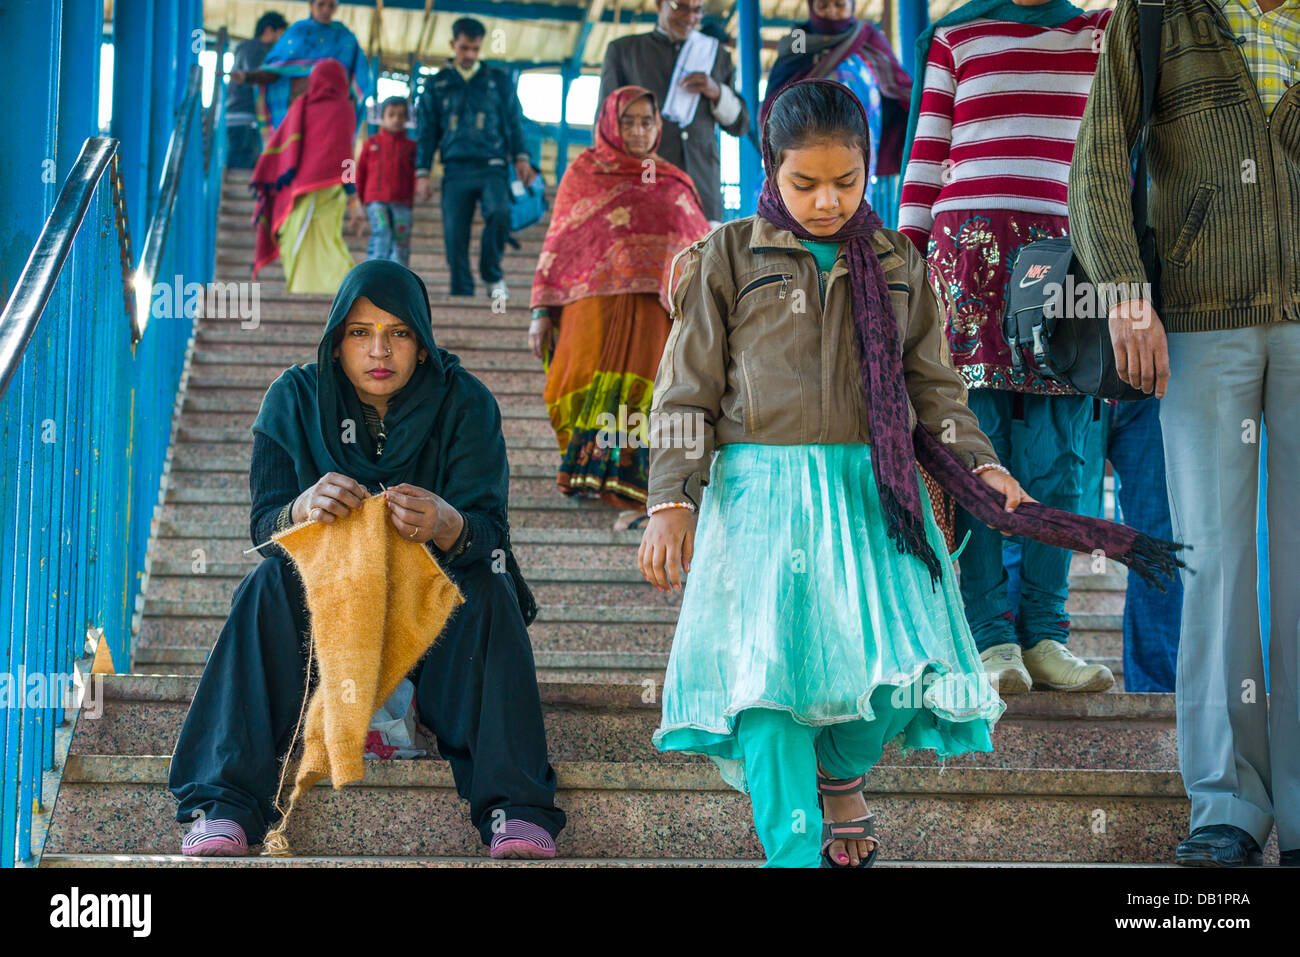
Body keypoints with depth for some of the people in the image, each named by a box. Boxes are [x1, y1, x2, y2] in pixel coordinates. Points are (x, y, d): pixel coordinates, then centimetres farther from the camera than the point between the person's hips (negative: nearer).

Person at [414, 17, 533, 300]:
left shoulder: (499, 81, 13)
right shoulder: (437, 85, 14)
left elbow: (514, 123, 15)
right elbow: (426, 133, 15)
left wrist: (521, 158, 0)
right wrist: (422, 173, 6)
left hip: (492, 169, -1)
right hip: (456, 171, 1)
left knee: (499, 213, -28)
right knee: (454, 236, -6)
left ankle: (493, 275, -8)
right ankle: (461, 295, 1)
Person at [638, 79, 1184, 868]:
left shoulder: (898, 265, 13)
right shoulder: (729, 258, 5)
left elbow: (934, 387, 17)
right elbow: (687, 393, 5)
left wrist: (982, 469, 3)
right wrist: (671, 502, -4)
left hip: (875, 497, 2)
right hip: (762, 495, -2)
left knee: (898, 668, -11)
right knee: (767, 672, -12)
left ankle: (842, 774, 21)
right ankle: (792, 848, -4)